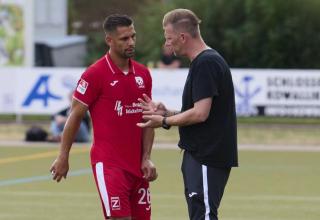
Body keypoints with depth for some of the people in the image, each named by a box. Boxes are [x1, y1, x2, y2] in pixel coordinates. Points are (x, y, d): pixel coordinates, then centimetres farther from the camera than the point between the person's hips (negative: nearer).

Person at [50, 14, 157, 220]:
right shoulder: (95, 74, -8)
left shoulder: (143, 74, 9)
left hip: (137, 164, 6)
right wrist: (63, 157, -3)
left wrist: (146, 158, 2)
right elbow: (75, 116, -4)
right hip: (108, 163, -6)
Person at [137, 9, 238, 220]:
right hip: (199, 155, 11)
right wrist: (166, 112, 11)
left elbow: (200, 113, -20)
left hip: (207, 159, -11)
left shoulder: (206, 63, -15)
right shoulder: (205, 61, 17)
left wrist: (164, 121, -8)